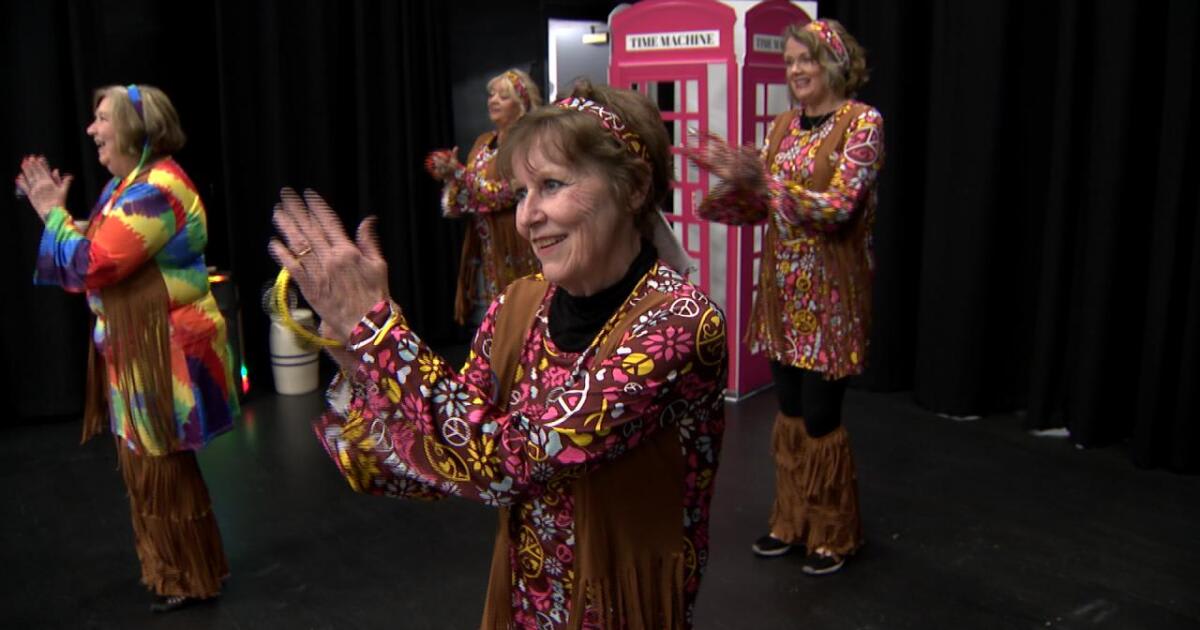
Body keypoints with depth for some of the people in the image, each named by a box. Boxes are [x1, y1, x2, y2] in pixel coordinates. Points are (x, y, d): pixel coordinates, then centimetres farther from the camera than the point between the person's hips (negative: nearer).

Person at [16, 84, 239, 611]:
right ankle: (168, 568, 34)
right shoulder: (128, 184, 13)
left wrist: (52, 213, -10)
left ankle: (190, 580, 20)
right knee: (144, 465, 18)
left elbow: (91, 266, -23)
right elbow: (97, 256, 12)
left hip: (165, 352, -10)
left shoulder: (156, 191, -20)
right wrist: (54, 209, 5)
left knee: (164, 470, 3)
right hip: (135, 348, 10)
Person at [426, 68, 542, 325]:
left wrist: (458, 172, -16)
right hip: (481, 251, 7)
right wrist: (450, 176, -3)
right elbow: (463, 199, 17)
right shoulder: (483, 142, 15)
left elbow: (504, 194, -18)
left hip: (512, 252, -7)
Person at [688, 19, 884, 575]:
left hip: (831, 293, -6)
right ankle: (791, 522, 30)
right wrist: (735, 180, -11)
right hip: (783, 289, 6)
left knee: (820, 417, 1)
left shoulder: (862, 121, -10)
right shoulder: (784, 124, 10)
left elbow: (839, 207, -20)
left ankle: (835, 534, 21)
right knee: (789, 411, 13)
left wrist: (763, 180, -26)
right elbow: (760, 206, 10)